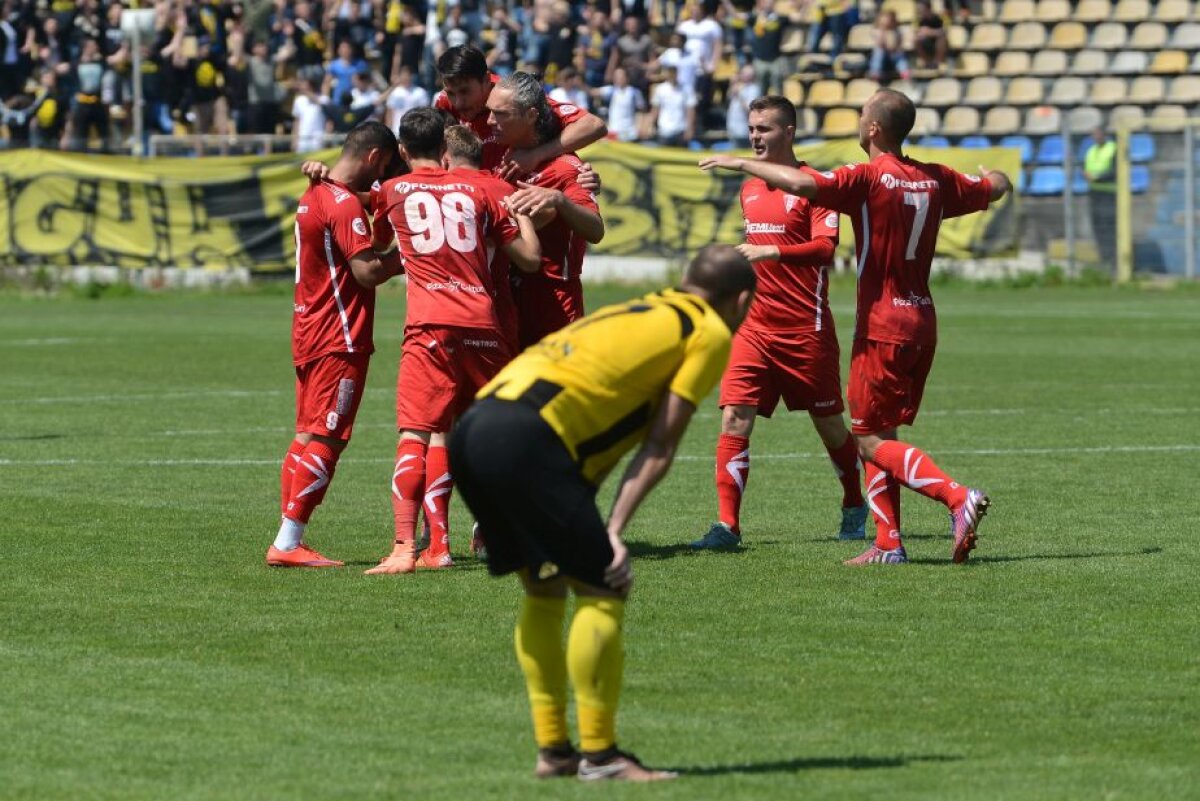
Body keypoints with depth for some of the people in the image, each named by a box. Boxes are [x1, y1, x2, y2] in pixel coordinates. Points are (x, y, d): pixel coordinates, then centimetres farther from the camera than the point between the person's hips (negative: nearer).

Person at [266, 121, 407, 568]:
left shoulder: (313, 196, 14)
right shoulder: (345, 205, -15)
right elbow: (368, 271, -21)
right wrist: (406, 255, -7)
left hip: (309, 335, 10)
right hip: (339, 340, -10)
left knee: (307, 436, 12)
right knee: (325, 439, -8)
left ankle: (288, 542, 13)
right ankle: (288, 542, -10)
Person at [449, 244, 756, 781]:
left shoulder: (639, 312, 32)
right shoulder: (710, 333, 9)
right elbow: (659, 448, 1)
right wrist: (614, 532, -3)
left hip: (473, 428, 9)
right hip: (529, 438, -9)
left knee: (544, 589, 19)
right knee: (602, 591, -2)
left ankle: (553, 750, 22)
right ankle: (597, 753, -1)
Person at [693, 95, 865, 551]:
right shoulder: (749, 189, 13)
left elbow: (825, 248, -21)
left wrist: (770, 253, -32)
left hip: (806, 329, -5)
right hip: (754, 326, 5)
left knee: (828, 423, 10)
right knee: (734, 419, -10)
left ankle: (854, 508, 32)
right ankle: (727, 526, -13)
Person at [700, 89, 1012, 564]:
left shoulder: (869, 177, -13)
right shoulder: (935, 180, 8)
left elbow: (801, 183, -27)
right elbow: (996, 187, 24)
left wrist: (739, 163, -16)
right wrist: (999, 179, 48)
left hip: (882, 325, -7)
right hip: (922, 322, 7)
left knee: (870, 440, -4)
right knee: (878, 435, 14)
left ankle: (958, 497, -19)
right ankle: (887, 543, 8)